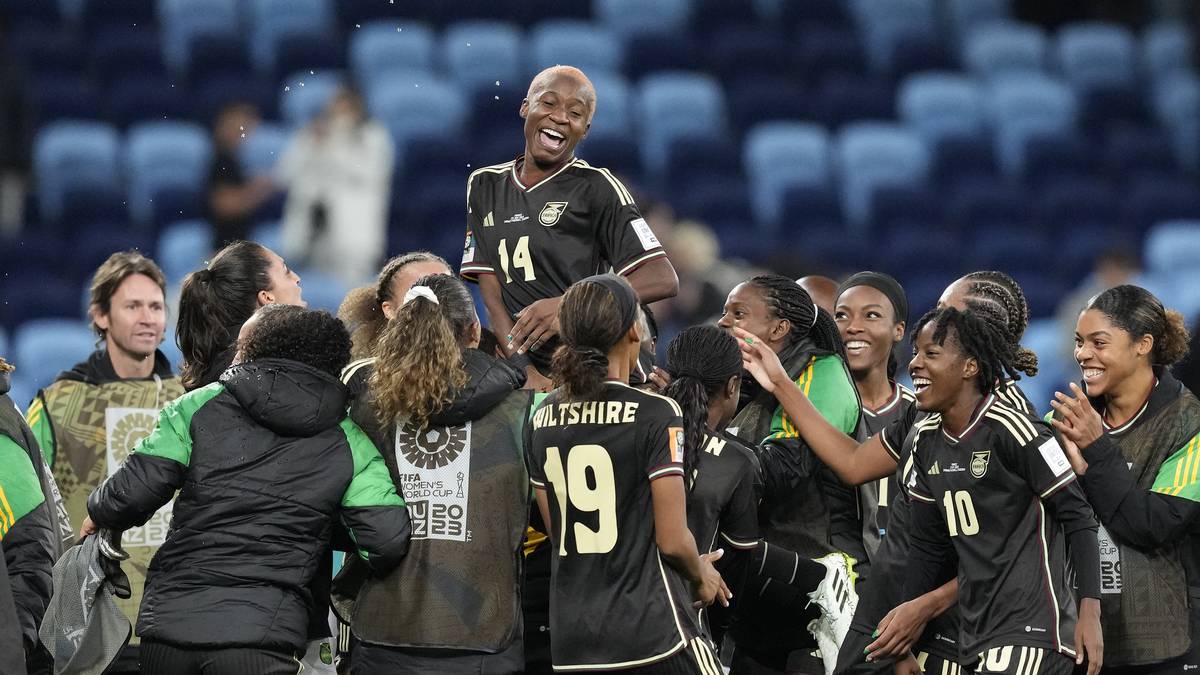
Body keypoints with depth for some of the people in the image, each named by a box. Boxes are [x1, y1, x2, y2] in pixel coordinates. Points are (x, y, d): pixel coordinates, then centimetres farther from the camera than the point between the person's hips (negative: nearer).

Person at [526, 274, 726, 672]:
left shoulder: (542, 419, 7)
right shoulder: (655, 415, -10)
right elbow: (672, 541, -10)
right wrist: (701, 575, 11)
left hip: (571, 641, 6)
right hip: (651, 631, -5)